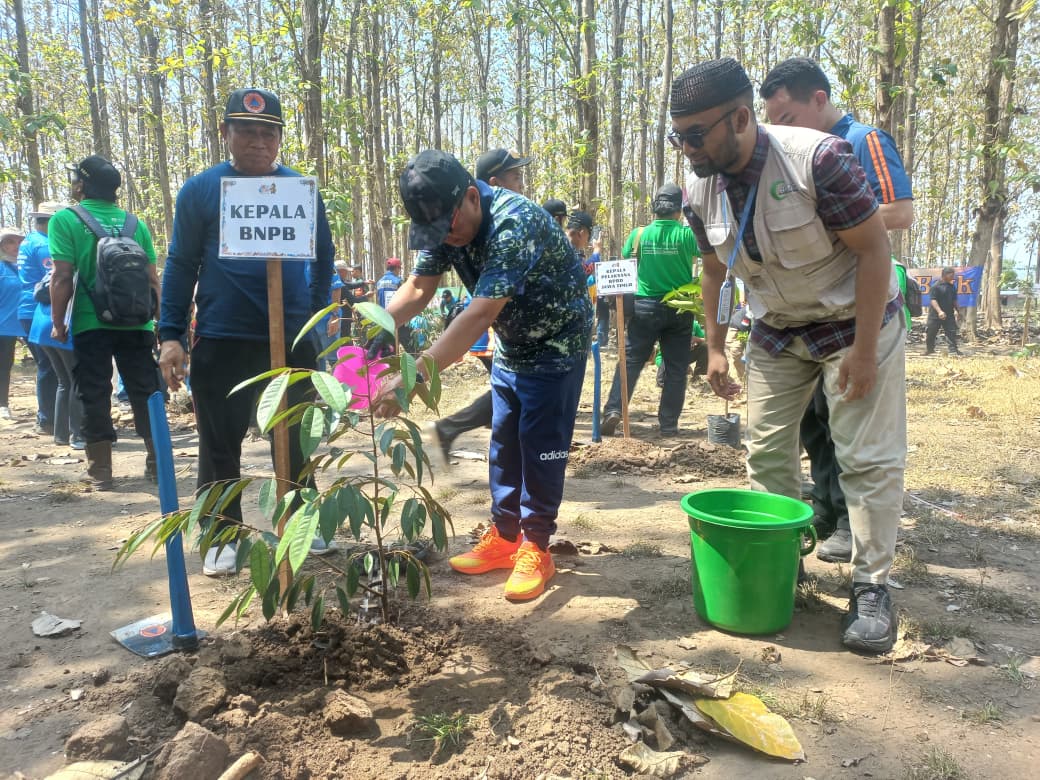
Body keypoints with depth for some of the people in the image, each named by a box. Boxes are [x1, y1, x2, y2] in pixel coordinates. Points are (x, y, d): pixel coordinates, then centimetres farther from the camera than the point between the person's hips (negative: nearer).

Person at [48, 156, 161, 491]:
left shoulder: (65, 220, -3)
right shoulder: (135, 223, 7)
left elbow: (62, 277, -9)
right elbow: (152, 278, 6)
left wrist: (58, 323, -1)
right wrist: (159, 320, 14)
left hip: (91, 324, -2)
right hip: (136, 323, 3)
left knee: (94, 397, 6)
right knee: (145, 393, 10)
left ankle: (101, 471, 9)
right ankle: (157, 463, 14)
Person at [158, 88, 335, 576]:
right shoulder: (200, 190, -1)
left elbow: (323, 255, 16)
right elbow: (181, 265, 2)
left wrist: (315, 311, 8)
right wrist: (171, 335, -3)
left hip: (293, 338, 2)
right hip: (221, 340, -2)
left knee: (296, 437, 12)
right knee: (220, 442, 6)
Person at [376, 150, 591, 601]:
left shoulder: (514, 224, -35)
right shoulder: (446, 222, -11)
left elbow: (480, 315, -44)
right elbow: (418, 288, -11)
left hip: (556, 341, -7)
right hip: (511, 344, 8)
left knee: (540, 445, -5)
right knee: (503, 442, 10)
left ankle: (535, 548, 8)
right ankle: (504, 537, 22)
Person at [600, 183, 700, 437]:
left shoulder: (638, 234, -4)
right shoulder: (687, 234, -8)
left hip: (645, 306, 1)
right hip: (679, 308, 0)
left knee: (630, 360, 6)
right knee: (676, 368, 7)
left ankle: (613, 410, -7)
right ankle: (668, 423, 10)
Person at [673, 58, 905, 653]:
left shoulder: (819, 159, -26)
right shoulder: (701, 189, -9)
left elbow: (874, 248, -21)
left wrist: (863, 351, -22)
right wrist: (715, 349, 5)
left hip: (856, 320, -5)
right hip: (778, 330, 6)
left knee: (870, 458, -4)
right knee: (766, 451, 6)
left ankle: (872, 587, 9)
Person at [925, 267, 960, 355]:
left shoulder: (952, 286, 9)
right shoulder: (936, 286, -12)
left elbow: (954, 300, 19)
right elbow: (933, 300, -18)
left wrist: (955, 310, 10)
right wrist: (939, 311, -26)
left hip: (949, 314, 5)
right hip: (935, 314, -5)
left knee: (952, 332, -1)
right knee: (931, 332, 3)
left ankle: (953, 350, 2)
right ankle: (929, 348, 21)